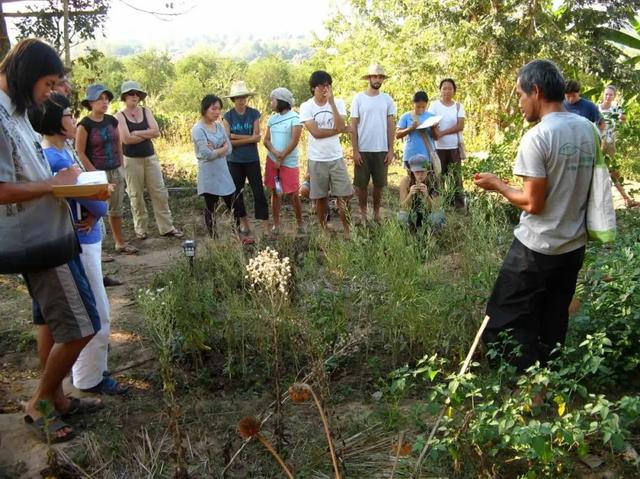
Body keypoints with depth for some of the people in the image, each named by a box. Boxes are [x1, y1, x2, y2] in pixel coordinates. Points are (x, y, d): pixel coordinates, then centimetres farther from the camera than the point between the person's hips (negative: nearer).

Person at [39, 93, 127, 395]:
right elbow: (95, 201, -22)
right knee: (96, 313, 1)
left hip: (84, 240, 10)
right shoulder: (54, 159, -23)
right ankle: (90, 378, 15)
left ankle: (92, 351, 42)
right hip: (78, 243, -10)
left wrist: (93, 213, -10)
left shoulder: (59, 153, 8)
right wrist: (98, 209, -1)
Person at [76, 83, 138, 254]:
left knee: (116, 208, 14)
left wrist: (121, 167, 9)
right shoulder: (85, 124, -11)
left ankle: (120, 243, 25)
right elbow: (80, 153, -12)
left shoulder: (112, 121, 7)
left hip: (116, 172, 6)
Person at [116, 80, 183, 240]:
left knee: (160, 192, 3)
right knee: (136, 195, 5)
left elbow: (156, 131, -8)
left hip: (150, 157, 3)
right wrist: (147, 134, -10)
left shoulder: (146, 111, 5)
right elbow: (126, 139, -17)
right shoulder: (120, 116, -4)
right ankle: (141, 229, 17)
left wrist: (136, 133, -14)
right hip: (131, 160, -3)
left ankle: (166, 227, 9)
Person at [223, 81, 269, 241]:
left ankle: (266, 228, 0)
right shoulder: (228, 116, 0)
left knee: (259, 192, -3)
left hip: (252, 160, -1)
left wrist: (236, 137, -12)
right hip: (234, 161, 2)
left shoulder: (254, 114, -1)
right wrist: (248, 138, -14)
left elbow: (257, 137, -8)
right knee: (237, 193, 8)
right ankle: (243, 225, 21)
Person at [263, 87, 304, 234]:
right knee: (275, 192, 7)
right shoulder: (272, 119, 9)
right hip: (272, 160, 5)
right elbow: (266, 140, 6)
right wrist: (275, 153, -14)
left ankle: (300, 223, 17)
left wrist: (281, 158, -13)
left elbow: (294, 142, -15)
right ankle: (276, 224, 15)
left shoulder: (295, 118, -8)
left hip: (289, 162, -5)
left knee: (293, 194, -1)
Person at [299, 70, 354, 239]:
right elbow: (316, 132, -16)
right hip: (316, 159, -1)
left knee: (344, 195, 1)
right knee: (320, 197, 9)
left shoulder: (338, 103, 0)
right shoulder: (306, 107, -6)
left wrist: (331, 102, -19)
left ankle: (347, 230, 14)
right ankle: (324, 230, 24)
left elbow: (340, 126, -16)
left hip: (336, 157, 1)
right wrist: (341, 130, -11)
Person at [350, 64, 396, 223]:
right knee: (361, 184, 6)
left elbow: (391, 125, 5)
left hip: (382, 150, 2)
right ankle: (363, 212, 21)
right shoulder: (358, 98, -2)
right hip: (363, 150, -1)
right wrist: (355, 150, -8)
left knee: (379, 184, 9)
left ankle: (377, 212, 25)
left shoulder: (387, 99, 4)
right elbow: (353, 126, -2)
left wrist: (391, 150, -1)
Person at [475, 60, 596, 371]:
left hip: (537, 248, -8)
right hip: (574, 245, 8)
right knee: (553, 325, 18)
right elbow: (577, 185, 13)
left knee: (505, 322, 5)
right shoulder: (589, 130, 4)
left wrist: (498, 185, -6)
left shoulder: (537, 137, -19)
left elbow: (533, 203, -20)